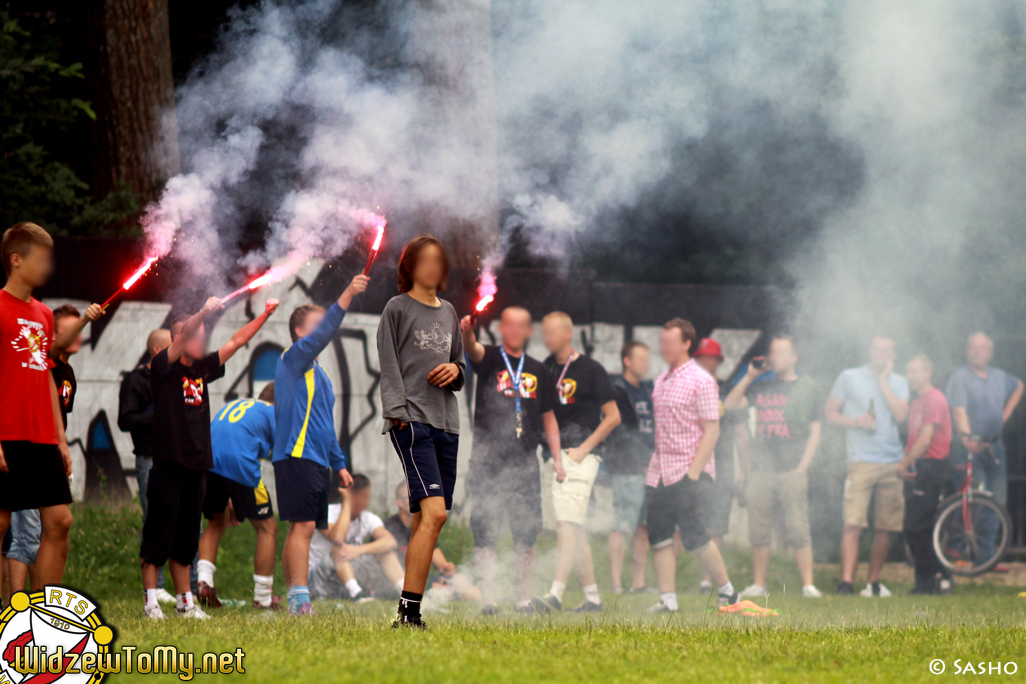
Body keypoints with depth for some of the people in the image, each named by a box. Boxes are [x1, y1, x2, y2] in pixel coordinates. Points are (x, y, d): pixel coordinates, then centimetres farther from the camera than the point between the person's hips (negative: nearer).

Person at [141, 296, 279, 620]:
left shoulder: (202, 369, 13)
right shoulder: (163, 368, -5)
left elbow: (236, 342, 18)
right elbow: (180, 340, -23)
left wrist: (265, 315, 14)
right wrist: (204, 312, -35)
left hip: (196, 464, 7)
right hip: (168, 463, -7)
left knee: (186, 537, 11)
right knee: (158, 534, -5)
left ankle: (185, 600, 15)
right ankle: (150, 601, -3)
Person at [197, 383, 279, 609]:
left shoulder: (233, 405, 32)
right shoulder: (273, 412, 14)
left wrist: (228, 500, 33)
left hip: (207, 464, 6)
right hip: (240, 465, -6)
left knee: (216, 522, 26)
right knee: (267, 527, 10)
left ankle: (203, 580, 6)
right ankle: (263, 597, 11)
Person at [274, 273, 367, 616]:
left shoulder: (318, 374, 24)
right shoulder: (292, 359, -3)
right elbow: (320, 335, -21)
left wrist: (339, 463, 26)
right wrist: (346, 297, -28)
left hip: (317, 460, 9)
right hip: (296, 456, -9)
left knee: (301, 529, 8)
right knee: (303, 526, -16)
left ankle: (292, 599, 9)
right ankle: (300, 600, -21)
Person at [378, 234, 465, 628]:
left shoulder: (448, 313, 20)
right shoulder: (398, 309, 1)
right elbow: (389, 367, -3)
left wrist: (456, 370, 4)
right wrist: (398, 414, -14)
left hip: (446, 422, 7)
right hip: (411, 419, -7)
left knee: (427, 521, 4)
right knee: (434, 512, -19)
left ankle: (412, 612, 7)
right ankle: (408, 613, -21)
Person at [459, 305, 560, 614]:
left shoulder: (537, 371, 16)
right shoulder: (490, 358, 5)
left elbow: (548, 418, 21)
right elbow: (473, 350, -20)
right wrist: (467, 333, -43)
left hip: (525, 462, 3)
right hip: (488, 459, -3)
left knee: (526, 535, 2)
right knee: (485, 534, -5)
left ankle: (524, 599, 10)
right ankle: (487, 599, -3)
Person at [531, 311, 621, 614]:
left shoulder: (590, 370, -4)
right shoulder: (545, 369, 13)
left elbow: (613, 416, -4)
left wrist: (584, 449, -10)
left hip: (580, 456, -7)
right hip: (555, 457, 7)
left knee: (568, 525, -16)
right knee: (574, 529, 8)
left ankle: (555, 594, -26)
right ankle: (592, 596, 14)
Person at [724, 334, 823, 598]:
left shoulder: (808, 388, 7)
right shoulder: (761, 387, 16)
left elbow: (815, 432, 5)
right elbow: (730, 405, 8)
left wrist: (802, 467, -5)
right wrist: (750, 376, 3)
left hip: (792, 470, -3)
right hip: (760, 470, 3)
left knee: (797, 531, -9)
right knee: (759, 532, 3)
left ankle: (808, 584, -7)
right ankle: (759, 584, 10)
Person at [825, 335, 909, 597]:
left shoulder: (898, 383, 12)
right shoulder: (849, 377, 7)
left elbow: (900, 415, -4)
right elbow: (830, 413, 7)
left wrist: (883, 380, -3)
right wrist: (855, 422, -11)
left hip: (892, 462, 3)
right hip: (861, 460, -3)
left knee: (886, 527, 4)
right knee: (853, 524, -14)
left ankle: (873, 582, 15)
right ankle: (846, 581, -18)